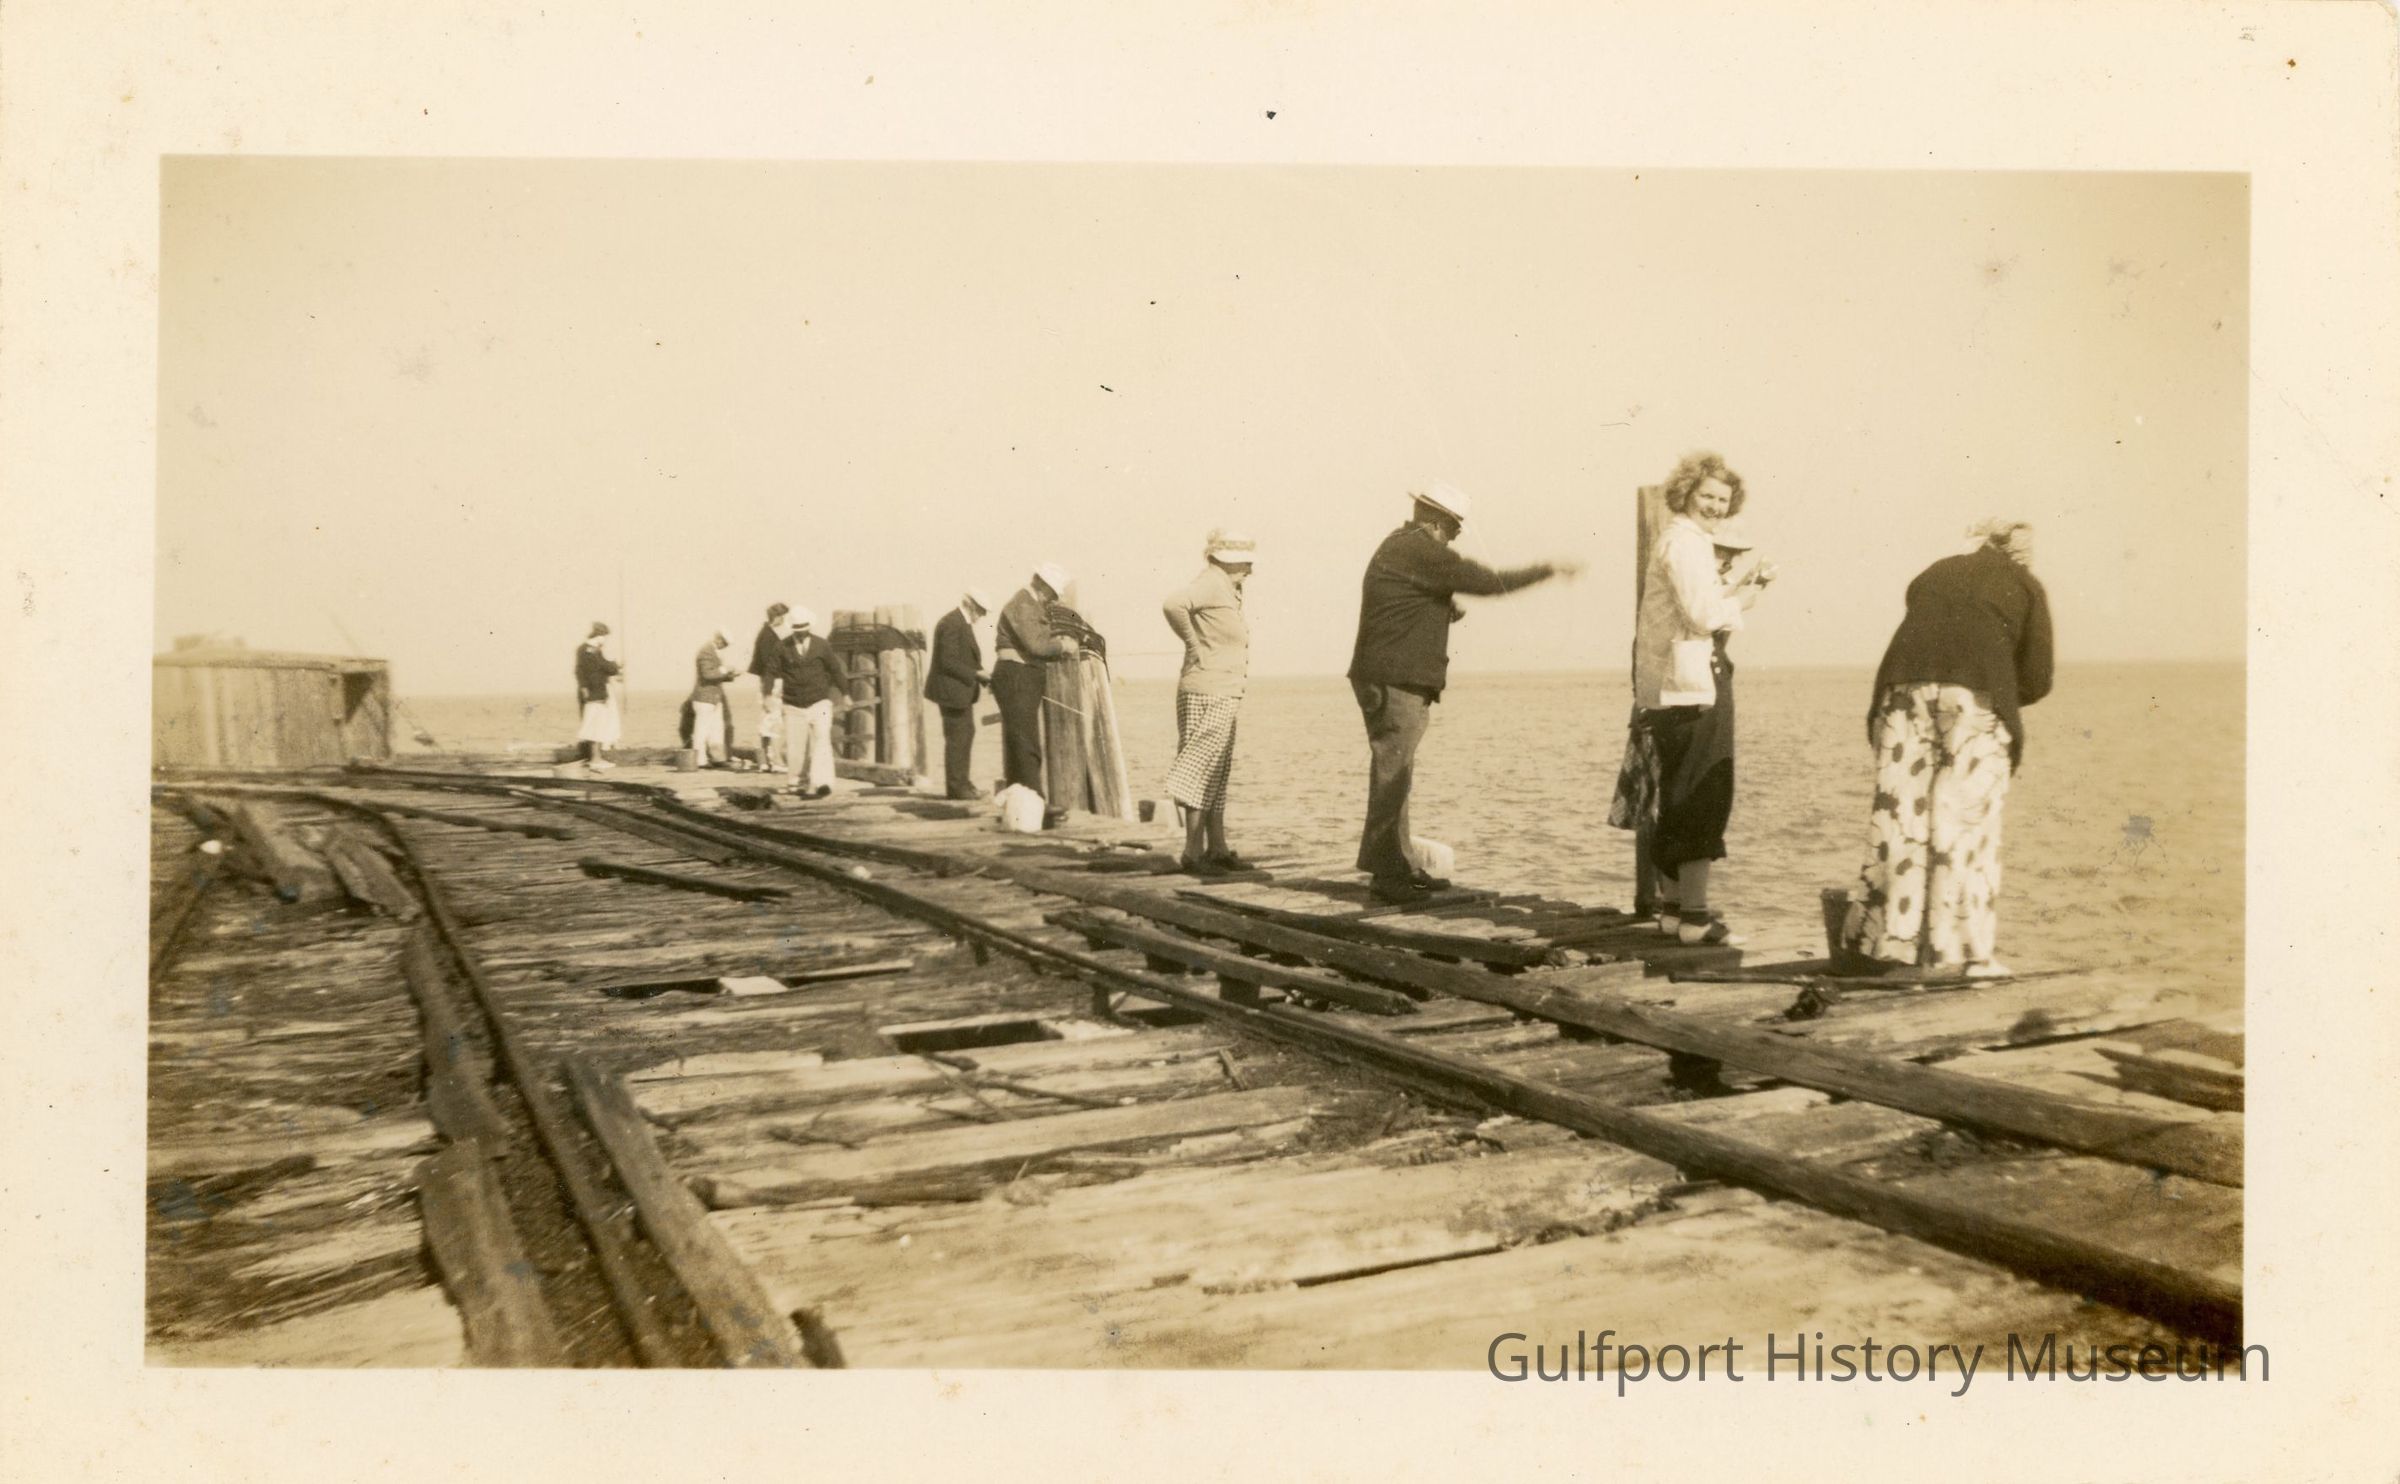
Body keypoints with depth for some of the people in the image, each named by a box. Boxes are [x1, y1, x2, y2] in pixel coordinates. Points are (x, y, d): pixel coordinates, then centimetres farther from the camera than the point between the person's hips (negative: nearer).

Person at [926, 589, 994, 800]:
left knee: (966, 733, 17)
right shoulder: (951, 624, -20)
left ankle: (962, 783, 25)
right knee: (957, 738, -4)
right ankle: (956, 787, 3)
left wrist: (982, 675, 4)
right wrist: (976, 674, -21)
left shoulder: (961, 622, 12)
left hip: (960, 689, 11)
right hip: (951, 689, -11)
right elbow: (947, 662, -24)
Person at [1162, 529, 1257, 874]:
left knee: (1217, 777, 12)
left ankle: (1218, 849, 18)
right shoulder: (1210, 584, -12)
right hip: (1206, 694, -10)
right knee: (1201, 773, -7)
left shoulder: (1228, 590, 17)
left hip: (1224, 697, 10)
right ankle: (1193, 852, -4)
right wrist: (1195, 644, -18)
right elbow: (1175, 604, -31)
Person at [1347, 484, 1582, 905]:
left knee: (1396, 779, 14)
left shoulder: (1398, 546, 17)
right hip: (1396, 685, -10)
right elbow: (1487, 582, -15)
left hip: (1396, 684, 10)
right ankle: (1387, 876, -5)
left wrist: (1446, 609, 13)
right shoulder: (1421, 552, -14)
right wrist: (1549, 569, -6)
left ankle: (1398, 867, 21)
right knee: (1391, 779, -7)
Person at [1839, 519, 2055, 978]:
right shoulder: (2025, 586, 18)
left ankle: (1889, 937, 9)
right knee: (1969, 822, 1)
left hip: (1904, 687, 3)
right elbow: (2036, 680, 13)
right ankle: (1972, 952, 2)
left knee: (1899, 812, 6)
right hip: (1976, 699, -3)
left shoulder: (1935, 573, 27)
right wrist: (2004, 703, 30)